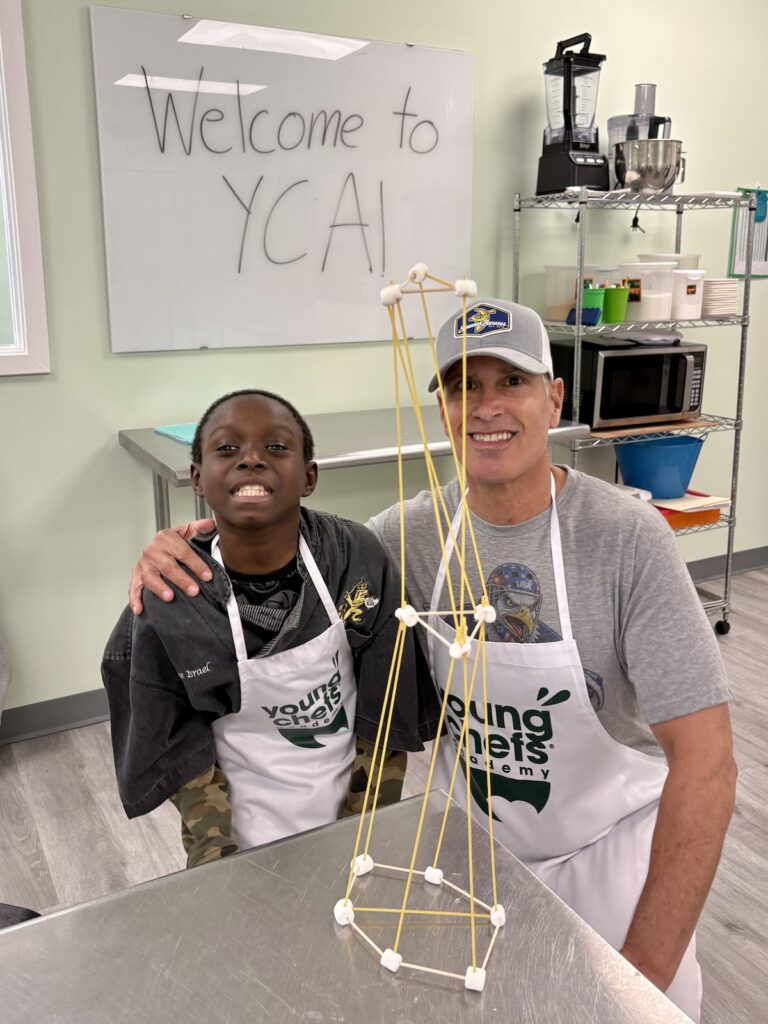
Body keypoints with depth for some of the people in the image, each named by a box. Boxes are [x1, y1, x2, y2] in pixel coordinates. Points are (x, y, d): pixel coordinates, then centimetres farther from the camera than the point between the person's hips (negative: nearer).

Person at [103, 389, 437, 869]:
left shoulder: (358, 558, -19)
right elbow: (180, 752, -9)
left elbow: (386, 714, -10)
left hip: (354, 815, 2)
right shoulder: (166, 605, -20)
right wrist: (219, 863, -16)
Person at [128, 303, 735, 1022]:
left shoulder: (627, 538, -25)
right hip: (472, 841, 4)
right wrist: (183, 553, -23)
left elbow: (706, 760, -25)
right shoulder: (415, 532, -13)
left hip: (610, 849, -3)